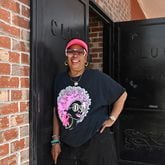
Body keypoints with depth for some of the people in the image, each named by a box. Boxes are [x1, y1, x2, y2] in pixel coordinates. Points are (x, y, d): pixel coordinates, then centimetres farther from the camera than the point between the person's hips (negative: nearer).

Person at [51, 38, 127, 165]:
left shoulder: (98, 77, -9)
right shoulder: (60, 79, 2)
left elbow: (122, 94, 2)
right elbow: (57, 111, 6)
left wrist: (112, 119, -3)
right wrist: (56, 141, 5)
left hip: (96, 142, -3)